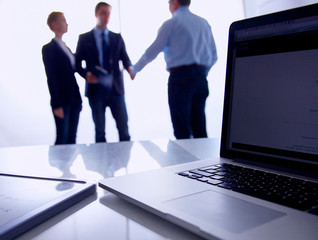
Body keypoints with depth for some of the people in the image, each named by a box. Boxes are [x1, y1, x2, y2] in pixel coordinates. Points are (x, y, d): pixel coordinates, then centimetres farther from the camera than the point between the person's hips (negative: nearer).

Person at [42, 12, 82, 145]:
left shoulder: (66, 48, 17)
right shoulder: (48, 48, -5)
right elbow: (51, 78, -12)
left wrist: (78, 99, 12)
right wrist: (57, 105, -16)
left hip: (74, 100, 7)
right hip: (62, 102, -7)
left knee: (72, 138, 10)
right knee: (62, 138, -2)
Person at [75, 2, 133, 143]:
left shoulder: (117, 38, 13)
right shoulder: (84, 38, 7)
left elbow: (124, 58, 5)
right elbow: (77, 63, 6)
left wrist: (129, 67, -17)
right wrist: (86, 74, -14)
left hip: (116, 89, 2)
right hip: (96, 90, -1)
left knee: (123, 127, 1)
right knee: (100, 131, 6)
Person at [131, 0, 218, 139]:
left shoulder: (171, 23, 0)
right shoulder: (204, 23, 17)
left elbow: (153, 51, 1)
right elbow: (214, 56, 18)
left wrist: (134, 70, 13)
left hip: (180, 77, -6)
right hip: (201, 78, 6)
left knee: (182, 131, -3)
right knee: (199, 128, 10)